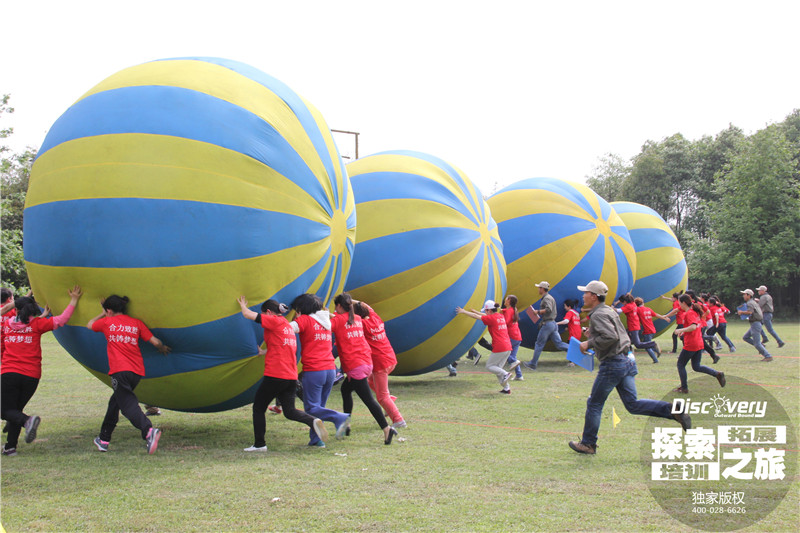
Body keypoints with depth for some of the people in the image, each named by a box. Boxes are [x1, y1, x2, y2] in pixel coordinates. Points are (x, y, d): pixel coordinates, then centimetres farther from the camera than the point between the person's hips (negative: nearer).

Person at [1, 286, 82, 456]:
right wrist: (73, 300, 5)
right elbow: (62, 319, -4)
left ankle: (28, 420, -27)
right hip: (31, 375, 1)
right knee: (16, 408, 16)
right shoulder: (36, 324, 0)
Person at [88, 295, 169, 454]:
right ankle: (104, 440, 32)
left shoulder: (107, 322, 6)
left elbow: (89, 325, 26)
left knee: (128, 405, -13)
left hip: (120, 371, -5)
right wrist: (163, 348, 27)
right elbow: (155, 341, 7)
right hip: (137, 371, 6)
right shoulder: (136, 323, 11)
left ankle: (149, 431, -38)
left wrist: (103, 314, 40)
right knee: (115, 402, 22)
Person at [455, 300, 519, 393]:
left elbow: (476, 317, -1)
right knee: (497, 368, 15)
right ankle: (506, 388, 8)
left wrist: (464, 312, 10)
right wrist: (475, 312, 37)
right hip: (508, 347, 8)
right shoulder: (501, 316, 14)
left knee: (489, 366, 7)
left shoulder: (491, 318, -8)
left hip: (499, 347, -8)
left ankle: (505, 374, -13)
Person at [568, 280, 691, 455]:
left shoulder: (598, 315, -13)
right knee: (632, 404, 6)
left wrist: (590, 343, -17)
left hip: (612, 364, -9)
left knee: (594, 404, 5)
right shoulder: (609, 311, 17)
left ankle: (588, 444, 14)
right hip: (627, 361, 9)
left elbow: (611, 336, -27)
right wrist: (593, 334, 18)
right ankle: (673, 410, -8)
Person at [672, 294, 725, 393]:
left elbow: (693, 327, -30)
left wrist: (681, 330, -22)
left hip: (690, 345, -9)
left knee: (680, 364, 6)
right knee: (696, 367, 15)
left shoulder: (689, 313, -16)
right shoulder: (695, 312, 13)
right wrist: (684, 332, 19)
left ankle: (684, 388, 10)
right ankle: (718, 374, 0)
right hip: (699, 343, 9)